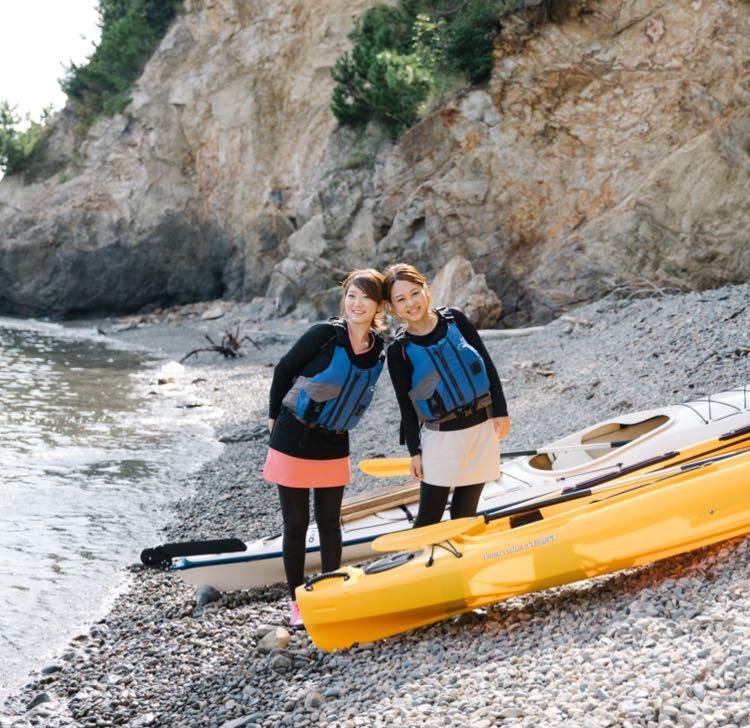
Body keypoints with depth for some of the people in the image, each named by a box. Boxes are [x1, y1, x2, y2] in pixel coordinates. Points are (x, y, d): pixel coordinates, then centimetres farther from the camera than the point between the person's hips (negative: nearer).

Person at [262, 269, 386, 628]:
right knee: (296, 525, 4)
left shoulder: (380, 350, -2)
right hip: (293, 442, -4)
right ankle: (297, 601, 17)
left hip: (333, 448, 4)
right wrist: (275, 417, 3)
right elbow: (283, 370, -5)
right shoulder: (324, 335, -17)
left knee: (329, 524, 11)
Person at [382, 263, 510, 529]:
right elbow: (406, 406, -2)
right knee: (429, 517, -1)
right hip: (440, 437, -2)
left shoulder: (455, 320, -2)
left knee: (465, 513, 10)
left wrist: (500, 411, 2)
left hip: (483, 427, 2)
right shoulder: (399, 351, -7)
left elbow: (487, 364, 5)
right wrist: (415, 451, -3)